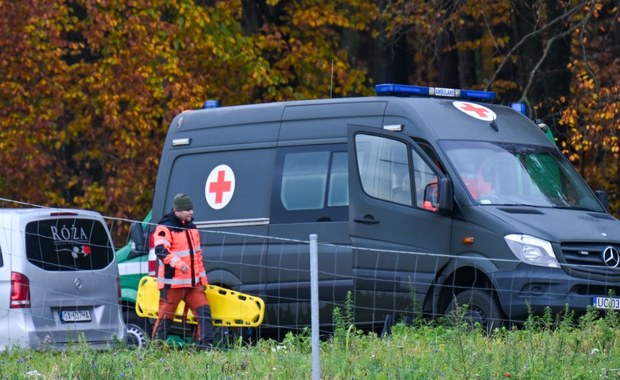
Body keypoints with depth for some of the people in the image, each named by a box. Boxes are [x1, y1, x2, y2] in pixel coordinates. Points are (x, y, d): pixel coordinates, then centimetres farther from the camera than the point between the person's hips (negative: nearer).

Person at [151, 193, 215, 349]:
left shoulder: (192, 228, 17)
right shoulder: (165, 228, -9)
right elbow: (161, 250, -25)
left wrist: (202, 278, 22)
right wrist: (178, 263, -38)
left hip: (193, 283, 7)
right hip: (172, 282, -7)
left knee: (204, 312, -3)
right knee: (165, 316, -3)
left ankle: (206, 345, -3)